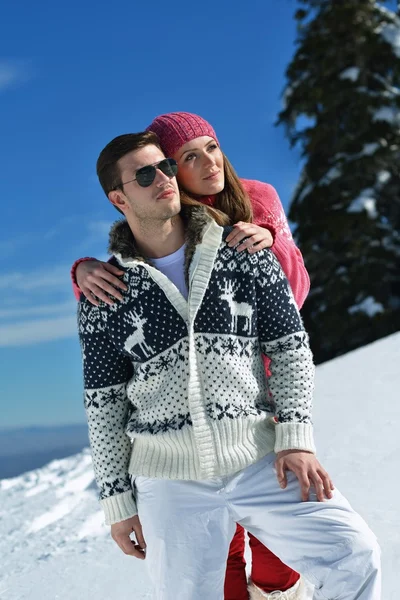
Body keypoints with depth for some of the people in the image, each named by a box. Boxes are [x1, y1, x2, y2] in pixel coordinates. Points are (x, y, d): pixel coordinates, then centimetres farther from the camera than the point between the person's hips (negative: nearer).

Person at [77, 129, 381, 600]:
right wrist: (117, 498, 5)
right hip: (168, 479, 0)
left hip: (258, 460, 0)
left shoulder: (241, 252, 5)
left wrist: (295, 438, -5)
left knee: (353, 555, -11)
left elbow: (290, 346, 5)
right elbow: (103, 403, 6)